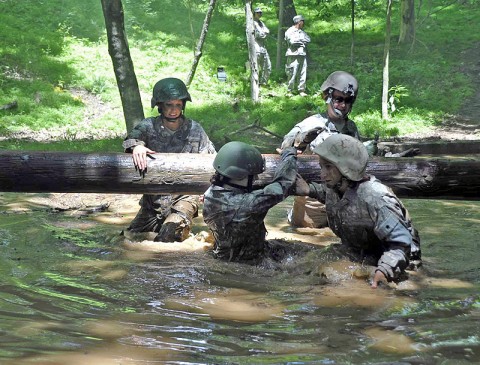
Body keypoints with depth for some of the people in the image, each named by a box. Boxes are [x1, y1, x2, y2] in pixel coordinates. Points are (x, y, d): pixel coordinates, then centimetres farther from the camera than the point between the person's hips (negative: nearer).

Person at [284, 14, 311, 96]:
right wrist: (302, 41, -2)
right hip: (293, 55, -6)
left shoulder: (302, 32, 19)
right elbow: (292, 41, -15)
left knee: (303, 74, 4)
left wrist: (298, 40, -6)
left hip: (302, 55, 6)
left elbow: (308, 40, 6)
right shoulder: (290, 31, -2)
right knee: (292, 74, -6)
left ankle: (301, 90, 10)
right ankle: (290, 91, 1)